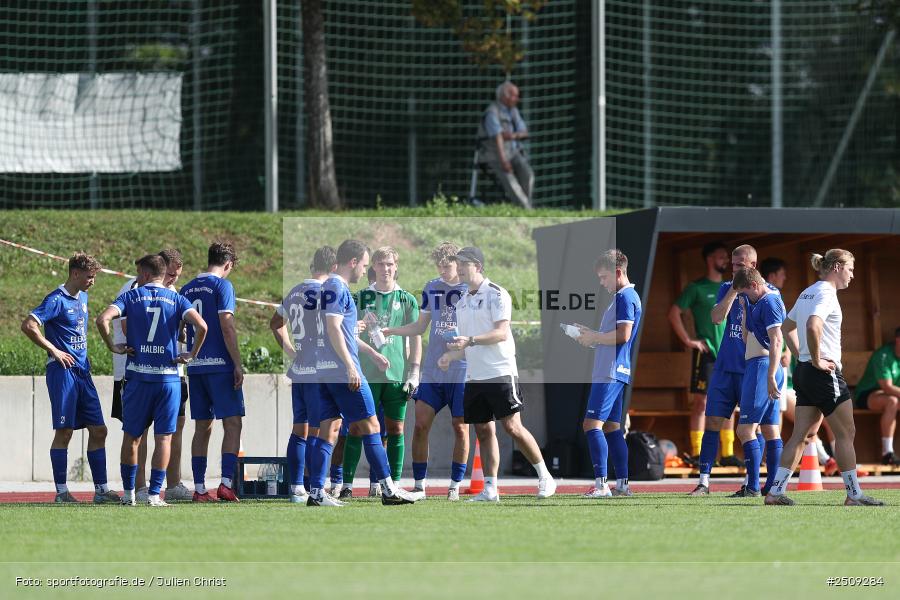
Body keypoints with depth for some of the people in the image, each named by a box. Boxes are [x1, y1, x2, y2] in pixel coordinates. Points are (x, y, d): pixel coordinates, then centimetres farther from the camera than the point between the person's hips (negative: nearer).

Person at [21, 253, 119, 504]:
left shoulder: (83, 298, 16)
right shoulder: (57, 300, -10)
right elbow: (28, 325, -18)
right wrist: (54, 350, -14)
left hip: (82, 372, 8)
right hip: (62, 372, -8)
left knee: (98, 430, 5)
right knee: (64, 431, -6)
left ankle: (101, 490, 8)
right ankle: (61, 491, -1)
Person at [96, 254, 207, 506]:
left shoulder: (131, 297, 3)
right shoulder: (176, 299, 5)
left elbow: (103, 319, -12)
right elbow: (201, 326, -11)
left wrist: (112, 346, 0)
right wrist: (192, 354, 1)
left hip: (138, 376, 0)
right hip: (168, 377, 0)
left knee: (131, 436, 12)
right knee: (163, 438, 4)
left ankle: (129, 493, 16)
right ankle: (154, 494, 0)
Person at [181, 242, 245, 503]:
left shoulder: (187, 289, 13)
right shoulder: (222, 285, -7)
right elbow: (227, 328, -13)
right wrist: (238, 364, -11)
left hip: (195, 366, 6)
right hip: (220, 364, -6)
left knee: (202, 427, 9)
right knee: (232, 424, -2)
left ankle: (199, 488, 6)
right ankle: (226, 483, -13)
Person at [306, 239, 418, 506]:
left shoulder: (327, 287, 18)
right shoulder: (338, 288, -11)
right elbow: (333, 328, -19)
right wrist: (350, 367, -21)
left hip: (324, 371, 9)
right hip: (343, 371, -9)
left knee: (328, 429, 6)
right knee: (370, 426, -3)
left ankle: (316, 492, 0)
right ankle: (388, 489, 0)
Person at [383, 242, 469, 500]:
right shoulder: (431, 289, 9)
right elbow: (420, 327, 16)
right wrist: (389, 331, 5)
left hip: (463, 371, -4)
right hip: (432, 371, 4)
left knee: (460, 427, 1)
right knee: (421, 424, -2)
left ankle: (456, 486, 10)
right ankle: (419, 485, 6)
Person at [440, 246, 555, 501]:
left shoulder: (496, 295, -7)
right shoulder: (462, 303, 17)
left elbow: (501, 333, -17)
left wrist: (470, 340, -27)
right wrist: (450, 356, 5)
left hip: (500, 373, -7)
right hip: (474, 376, 7)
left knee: (512, 427, -10)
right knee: (483, 431, 4)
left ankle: (545, 478, 0)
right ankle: (490, 489, 5)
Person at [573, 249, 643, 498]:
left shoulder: (625, 297, -12)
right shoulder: (622, 296, 20)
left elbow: (623, 334, -20)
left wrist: (594, 337, -9)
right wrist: (590, 335, 13)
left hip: (611, 372, -11)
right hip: (613, 372, 11)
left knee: (592, 423, -14)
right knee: (611, 427, 12)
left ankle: (601, 484, -19)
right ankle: (622, 484, 13)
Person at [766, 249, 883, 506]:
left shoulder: (808, 293, 15)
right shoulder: (826, 293, -14)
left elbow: (787, 327, 27)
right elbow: (813, 325, -31)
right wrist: (817, 360, -21)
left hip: (804, 370, 9)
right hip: (824, 372, -9)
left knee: (801, 434, 6)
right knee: (846, 433, 0)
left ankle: (776, 491, 0)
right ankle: (854, 494, 4)